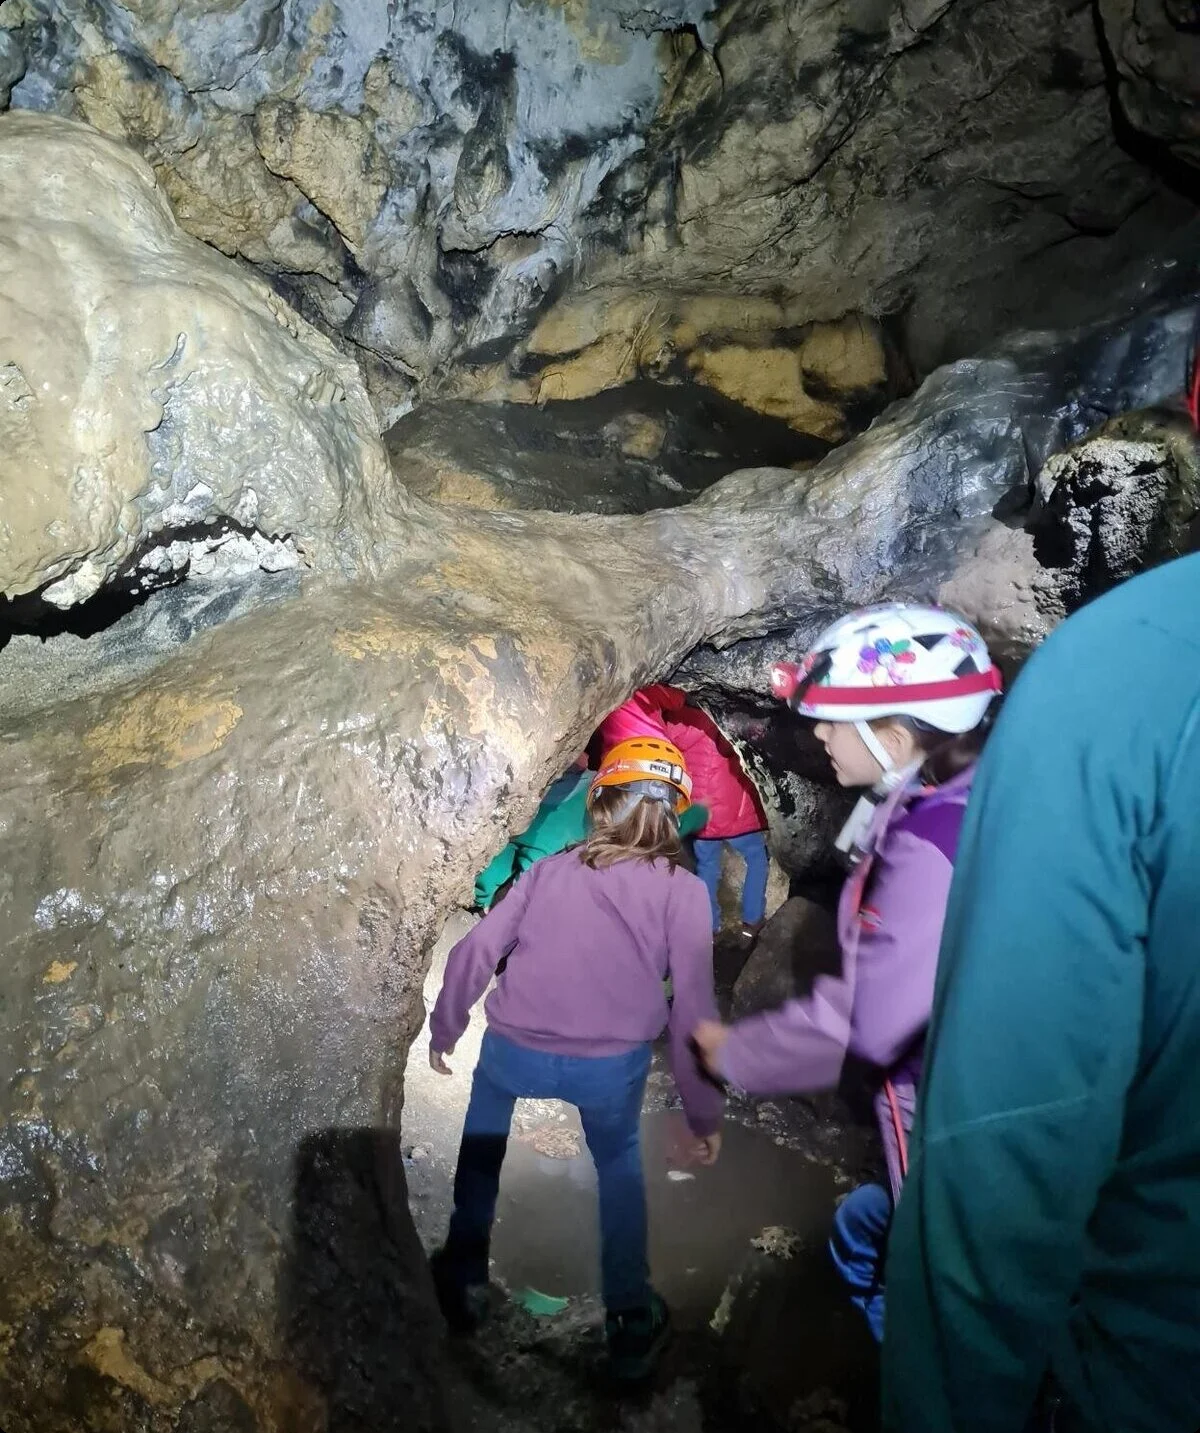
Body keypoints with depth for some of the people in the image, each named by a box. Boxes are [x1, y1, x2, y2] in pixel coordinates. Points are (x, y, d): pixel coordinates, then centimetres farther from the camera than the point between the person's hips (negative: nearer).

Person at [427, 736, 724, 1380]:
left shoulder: (550, 869, 10)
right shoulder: (683, 891, 3)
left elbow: (475, 952, 8)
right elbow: (693, 1012, -1)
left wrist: (444, 1028, 23)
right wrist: (705, 1115, 8)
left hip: (515, 1054, 1)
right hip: (612, 1066, -1)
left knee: (484, 1128, 35)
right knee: (619, 1161, 31)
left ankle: (463, 1276, 41)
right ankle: (631, 1320, 34)